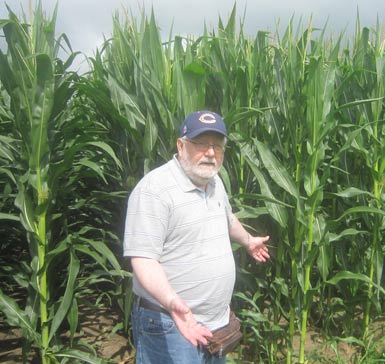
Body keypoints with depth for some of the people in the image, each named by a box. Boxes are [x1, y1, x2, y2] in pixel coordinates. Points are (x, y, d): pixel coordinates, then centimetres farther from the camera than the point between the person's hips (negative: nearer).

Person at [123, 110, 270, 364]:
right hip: (170, 324, -8)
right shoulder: (155, 188, -21)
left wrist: (248, 241, 41)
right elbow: (142, 258, -24)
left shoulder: (214, 182, 6)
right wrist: (173, 302, -38)